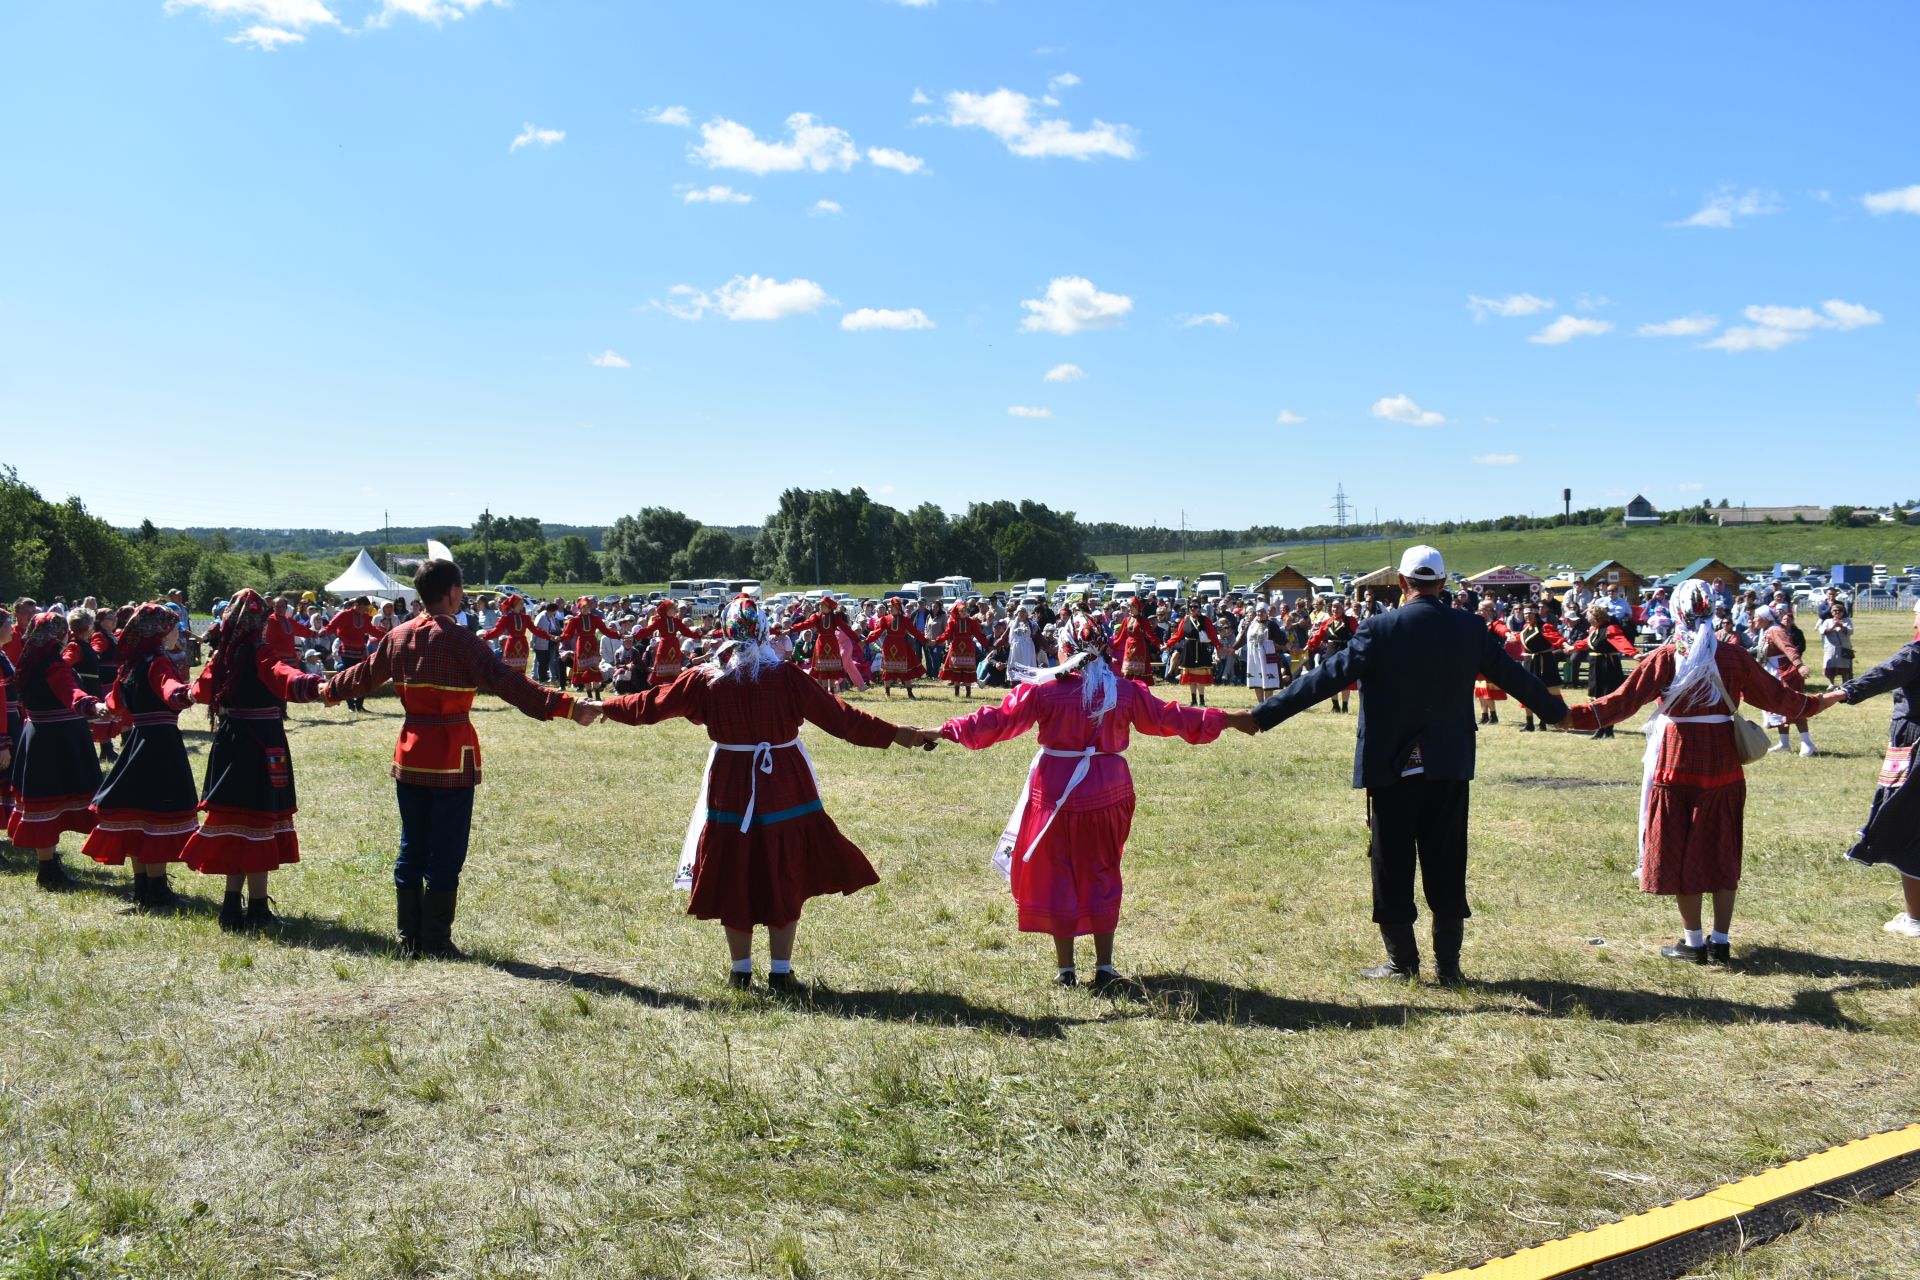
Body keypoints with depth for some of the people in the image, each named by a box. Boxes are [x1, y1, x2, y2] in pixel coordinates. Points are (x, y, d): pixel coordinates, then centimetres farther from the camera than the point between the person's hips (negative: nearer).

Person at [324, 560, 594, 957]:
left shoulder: (398, 636, 6)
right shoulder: (460, 640, -14)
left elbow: (364, 675, 21)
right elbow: (508, 683, -23)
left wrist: (331, 690, 43)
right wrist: (567, 706, -29)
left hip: (410, 754, 6)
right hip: (452, 759, -6)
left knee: (412, 849, 15)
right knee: (446, 854, 2)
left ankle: (409, 937, 20)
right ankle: (436, 941, 7)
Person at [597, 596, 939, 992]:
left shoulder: (704, 679, -4)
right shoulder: (788, 677, -10)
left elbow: (650, 705, 6)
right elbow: (838, 716, -10)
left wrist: (604, 707, 23)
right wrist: (896, 734, -3)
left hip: (730, 791, 1)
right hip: (785, 790, -1)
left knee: (734, 880, 13)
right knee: (785, 881, 9)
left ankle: (741, 971, 21)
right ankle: (780, 973, 11)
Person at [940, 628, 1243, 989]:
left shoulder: (1042, 689, -8)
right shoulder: (1124, 691, -2)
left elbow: (998, 720, -8)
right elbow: (1168, 717, 6)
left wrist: (946, 731, 1)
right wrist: (1229, 720, 16)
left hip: (1056, 795, -2)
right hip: (1107, 794, 2)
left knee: (1057, 878, 10)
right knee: (1101, 876, 14)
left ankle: (1065, 969, 15)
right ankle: (1104, 967, 12)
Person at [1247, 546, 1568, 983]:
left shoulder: (1380, 630, -11)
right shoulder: (1470, 629, 1)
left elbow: (1326, 678, -14)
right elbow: (1516, 677, 13)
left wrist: (1262, 716, -10)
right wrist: (1557, 711, 32)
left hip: (1392, 767, -3)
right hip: (1450, 766, 3)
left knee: (1393, 864, 7)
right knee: (1446, 867, 10)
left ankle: (1402, 960, 12)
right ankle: (1448, 962, 15)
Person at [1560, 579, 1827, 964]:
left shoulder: (1664, 658, -8)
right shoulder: (1734, 657, 0)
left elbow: (1622, 702, -14)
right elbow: (1776, 697, 8)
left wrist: (1574, 716, -13)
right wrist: (1813, 704, 25)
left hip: (1676, 765, -3)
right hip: (1723, 767, 3)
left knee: (1680, 852, 6)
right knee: (1722, 853, 12)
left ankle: (1693, 942, 10)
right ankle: (1720, 942, 15)